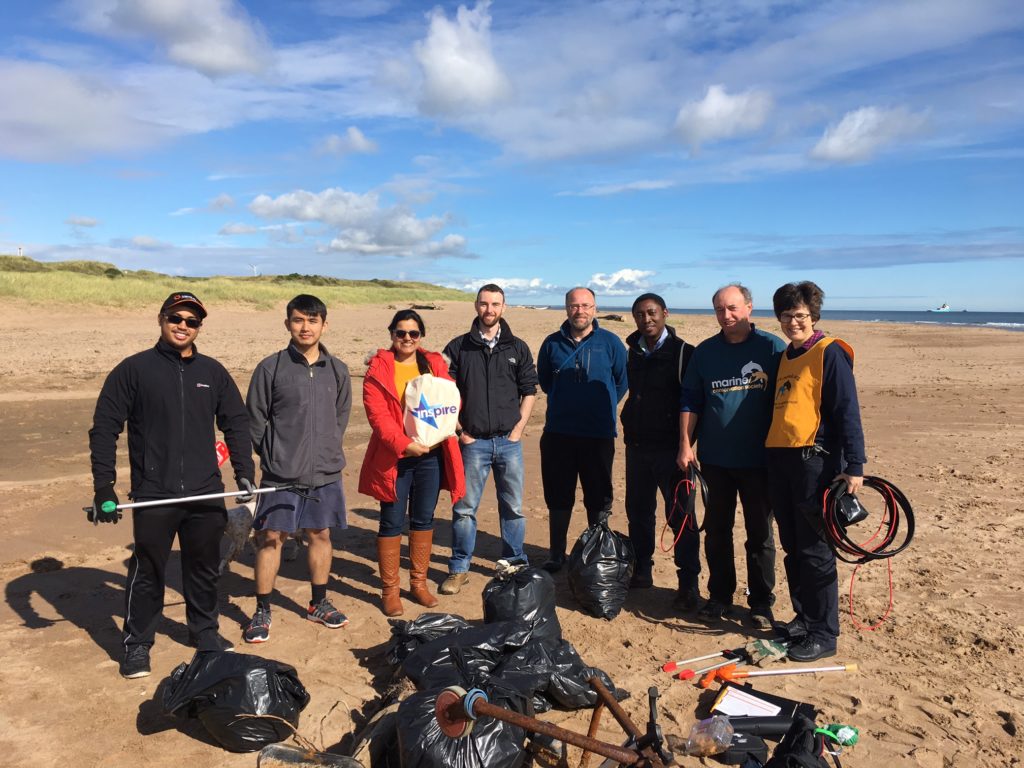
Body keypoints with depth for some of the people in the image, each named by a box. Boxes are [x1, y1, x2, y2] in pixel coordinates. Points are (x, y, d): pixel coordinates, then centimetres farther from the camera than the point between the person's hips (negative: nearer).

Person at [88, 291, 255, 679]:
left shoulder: (213, 372, 7)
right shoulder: (134, 369, -3)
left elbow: (236, 423, 12)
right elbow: (104, 429, -3)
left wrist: (245, 473, 3)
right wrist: (103, 487, -8)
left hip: (206, 495, 3)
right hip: (153, 497, -3)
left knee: (205, 569, 15)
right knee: (147, 573, 8)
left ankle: (205, 630, 33)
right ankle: (137, 643, 25)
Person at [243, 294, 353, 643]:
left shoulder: (337, 370, 5)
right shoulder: (271, 367, -5)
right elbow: (254, 418, -1)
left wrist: (327, 451, 7)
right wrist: (273, 455, -1)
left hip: (326, 473, 3)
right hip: (281, 474, -3)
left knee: (320, 535, 13)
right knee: (271, 538, 4)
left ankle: (319, 603, 31)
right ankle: (262, 611, 20)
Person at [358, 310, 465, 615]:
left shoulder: (435, 363, 9)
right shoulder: (378, 369, -2)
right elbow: (377, 414, -11)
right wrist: (403, 443, -23)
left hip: (431, 453, 4)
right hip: (394, 456, -3)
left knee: (424, 519, 13)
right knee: (392, 521, 3)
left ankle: (419, 583, 27)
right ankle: (389, 590, 16)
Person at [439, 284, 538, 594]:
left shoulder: (518, 348, 6)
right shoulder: (458, 347, 2)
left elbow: (529, 391, 9)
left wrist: (518, 428, -1)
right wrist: (459, 430, -4)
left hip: (509, 440, 1)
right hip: (473, 441, -1)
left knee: (513, 506, 9)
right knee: (464, 507, 3)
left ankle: (514, 562, 25)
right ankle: (459, 569, 16)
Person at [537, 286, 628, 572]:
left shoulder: (610, 342, -2)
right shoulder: (552, 343, 3)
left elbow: (622, 381, 9)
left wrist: (604, 407, 10)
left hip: (599, 435, -1)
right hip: (558, 434, 2)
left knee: (598, 500, 7)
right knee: (558, 498, 10)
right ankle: (556, 556, 24)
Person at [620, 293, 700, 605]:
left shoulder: (684, 353, -8)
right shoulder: (633, 353, 9)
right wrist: (629, 425, 10)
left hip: (671, 448, -6)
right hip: (638, 445, 6)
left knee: (679, 515, 1)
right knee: (637, 511, 13)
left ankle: (688, 583, 11)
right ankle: (641, 571, 27)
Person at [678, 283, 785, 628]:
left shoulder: (772, 347, -3)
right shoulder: (704, 351, 5)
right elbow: (690, 401, 8)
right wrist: (686, 445, 0)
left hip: (758, 458, -2)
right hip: (714, 458, 3)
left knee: (760, 533, 8)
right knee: (716, 529, 12)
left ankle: (761, 603, 21)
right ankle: (719, 596, 26)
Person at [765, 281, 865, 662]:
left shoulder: (829, 352, -6)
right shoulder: (785, 357, 16)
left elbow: (847, 411, -12)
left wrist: (854, 466, -17)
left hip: (814, 462, -7)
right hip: (780, 460, 8)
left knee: (815, 551, -1)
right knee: (793, 549, 15)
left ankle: (823, 635, 10)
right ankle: (802, 619, 28)